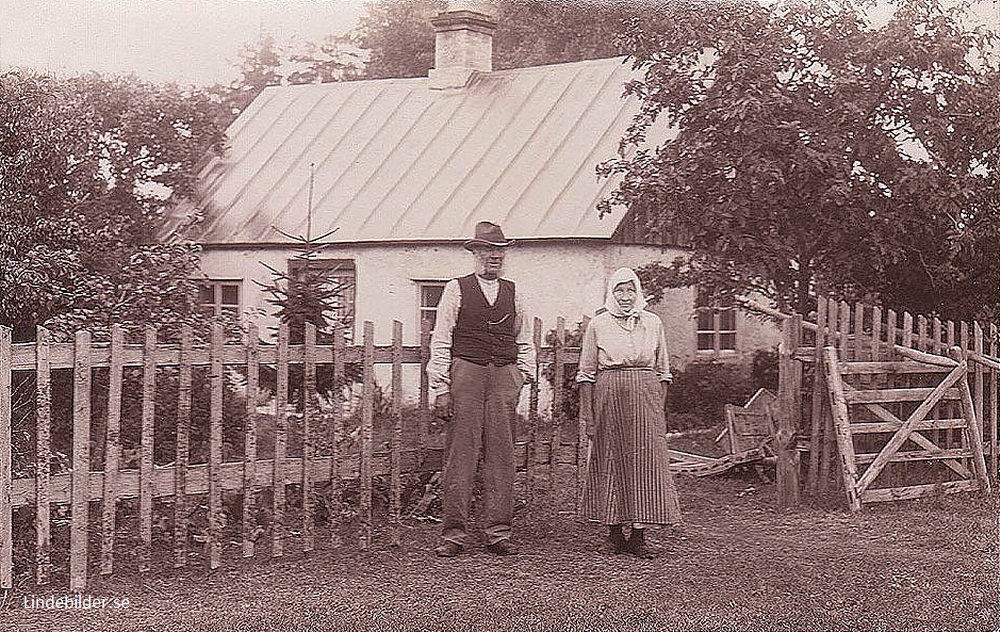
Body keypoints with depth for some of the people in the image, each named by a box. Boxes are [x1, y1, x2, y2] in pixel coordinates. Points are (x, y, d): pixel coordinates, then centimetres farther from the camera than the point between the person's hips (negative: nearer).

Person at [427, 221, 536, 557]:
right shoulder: (456, 289, 5)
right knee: (460, 453, -4)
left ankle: (498, 532, 8)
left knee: (501, 454, 2)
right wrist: (440, 387, -6)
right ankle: (453, 533, 0)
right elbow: (440, 341, 1)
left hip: (504, 377, 3)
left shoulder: (511, 291, 15)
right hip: (465, 373, -3)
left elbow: (524, 341, 20)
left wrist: (525, 377, 8)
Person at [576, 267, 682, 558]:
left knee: (646, 461, -5)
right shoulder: (598, 324, 6)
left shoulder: (653, 323, 11)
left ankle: (638, 533, -2)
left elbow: (663, 370, 14)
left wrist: (660, 408, 6)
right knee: (611, 461, 2)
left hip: (646, 397, 1)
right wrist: (588, 415, -1)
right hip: (609, 395, -1)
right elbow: (586, 373, 5)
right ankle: (614, 530, 11)